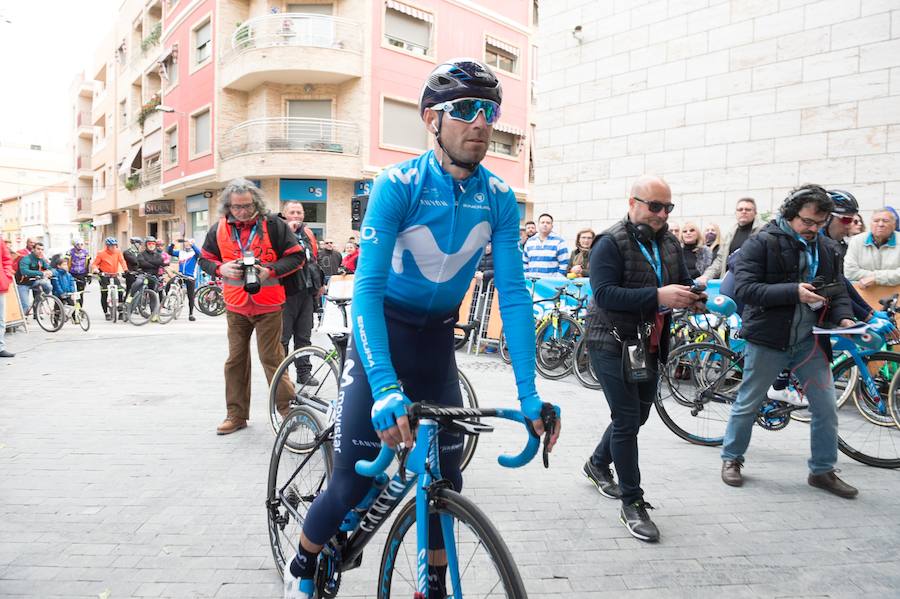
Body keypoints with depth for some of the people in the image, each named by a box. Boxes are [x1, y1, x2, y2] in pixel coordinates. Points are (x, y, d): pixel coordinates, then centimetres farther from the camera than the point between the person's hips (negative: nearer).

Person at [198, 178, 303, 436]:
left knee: (271, 358, -2)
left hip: (268, 306, -4)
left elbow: (296, 256, -4)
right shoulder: (219, 229, 3)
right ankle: (236, 414, 22)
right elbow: (205, 259, 14)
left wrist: (271, 270, -18)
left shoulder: (273, 224, -7)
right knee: (235, 359, 10)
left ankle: (288, 409, 11)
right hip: (235, 307, 4)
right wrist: (221, 268, -8)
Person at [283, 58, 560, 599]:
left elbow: (513, 293, -12)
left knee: (445, 481, 7)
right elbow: (367, 287, -28)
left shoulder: (499, 198, -8)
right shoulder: (398, 185, -21)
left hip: (438, 342, 4)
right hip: (382, 337, -4)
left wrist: (529, 392, -21)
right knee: (352, 485, -4)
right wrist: (386, 389, -40)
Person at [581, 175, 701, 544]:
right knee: (627, 421, -5)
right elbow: (604, 293, -24)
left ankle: (597, 464, 41)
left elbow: (682, 282, 17)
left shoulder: (669, 243, 8)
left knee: (638, 416, 18)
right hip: (613, 344, -7)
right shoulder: (611, 243, -14)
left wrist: (693, 296, -7)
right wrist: (657, 296, -34)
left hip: (649, 346, 8)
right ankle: (632, 503, 8)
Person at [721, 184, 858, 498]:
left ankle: (823, 470, 24)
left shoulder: (828, 248, 9)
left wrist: (843, 318, -8)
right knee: (747, 404, 7)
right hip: (767, 339, -5)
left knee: (826, 407, 7)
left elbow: (838, 290, 13)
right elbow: (745, 288, -19)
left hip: (810, 341, 5)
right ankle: (731, 458, 26)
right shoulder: (762, 243, -9)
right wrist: (794, 292, -28)